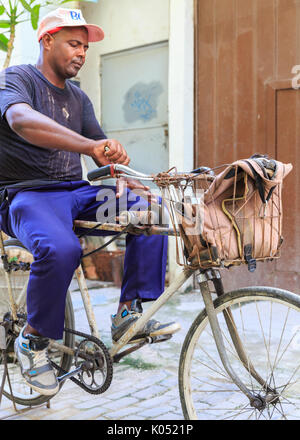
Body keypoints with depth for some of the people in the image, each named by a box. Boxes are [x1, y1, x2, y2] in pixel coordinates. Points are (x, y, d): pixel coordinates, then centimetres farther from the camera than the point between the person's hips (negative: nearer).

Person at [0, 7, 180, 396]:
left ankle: (129, 313, -9)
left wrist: (128, 181, -10)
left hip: (76, 192, 7)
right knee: (61, 248, -37)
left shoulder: (78, 98, 18)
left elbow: (106, 153, 14)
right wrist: (88, 145, -43)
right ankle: (33, 339, -11)